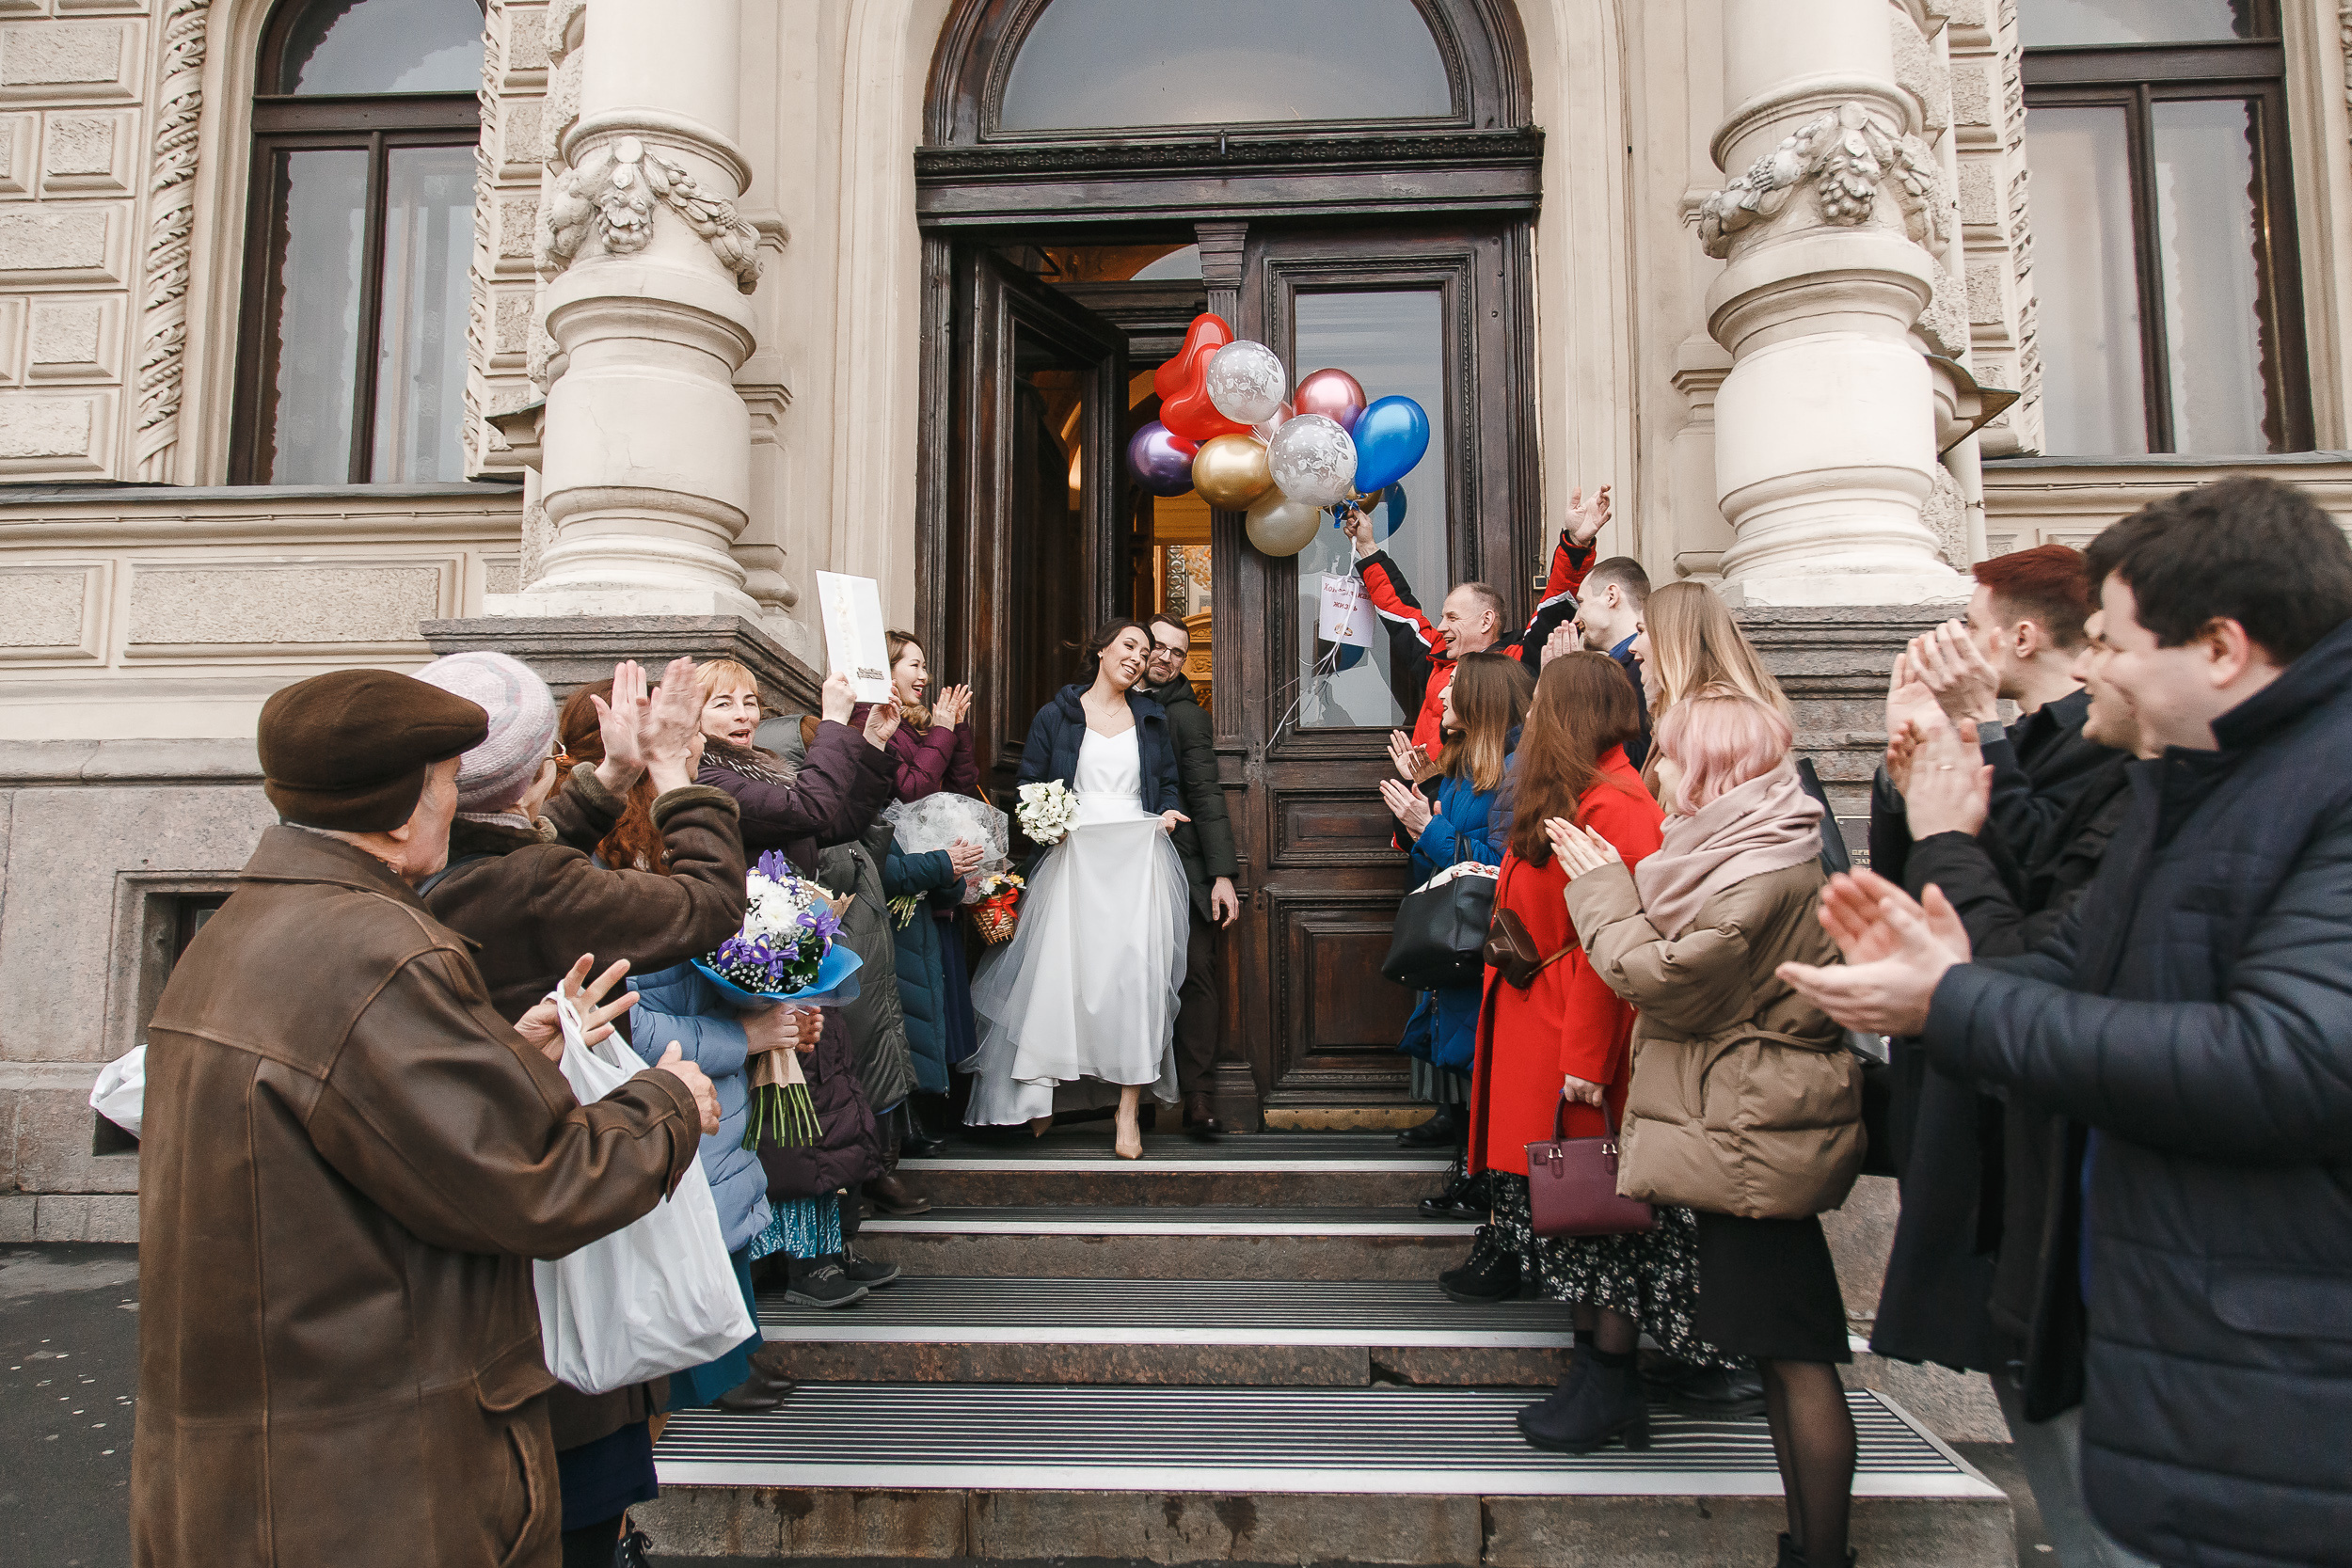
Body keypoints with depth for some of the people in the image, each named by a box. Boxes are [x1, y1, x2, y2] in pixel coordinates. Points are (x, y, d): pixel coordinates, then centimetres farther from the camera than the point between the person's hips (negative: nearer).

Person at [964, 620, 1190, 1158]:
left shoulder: (1152, 718, 17)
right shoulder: (1055, 717, 9)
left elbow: (1170, 783, 21)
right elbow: (1028, 786, 9)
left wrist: (1168, 812, 0)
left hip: (1139, 857, 1)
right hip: (1075, 857, -1)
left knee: (1136, 971, -13)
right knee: (1061, 970, -7)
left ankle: (1129, 1113, -9)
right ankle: (1040, 1094, 11)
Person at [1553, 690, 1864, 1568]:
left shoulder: (1761, 875, -18)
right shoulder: (1744, 851, 15)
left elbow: (1664, 981, -17)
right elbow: (1687, 972, 17)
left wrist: (1603, 892, -7)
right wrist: (1614, 889, 8)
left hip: (1754, 1136, -11)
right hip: (1752, 1130, 11)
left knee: (1792, 1355, -2)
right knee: (1778, 1351, 16)